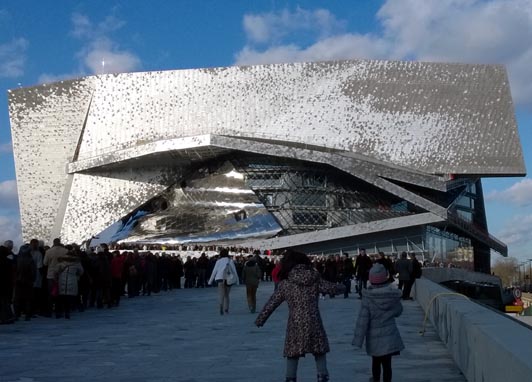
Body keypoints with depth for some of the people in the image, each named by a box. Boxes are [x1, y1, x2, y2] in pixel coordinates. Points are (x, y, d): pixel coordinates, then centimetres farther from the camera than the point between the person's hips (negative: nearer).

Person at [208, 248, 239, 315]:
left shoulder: (218, 261, 8)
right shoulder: (230, 261, 7)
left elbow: (214, 271, 7)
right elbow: (234, 271, 5)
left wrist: (210, 281, 13)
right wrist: (237, 281, 11)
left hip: (220, 278, -1)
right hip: (229, 280, 1)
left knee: (221, 294, -7)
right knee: (226, 295, 17)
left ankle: (221, 305, -34)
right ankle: (226, 309, 10)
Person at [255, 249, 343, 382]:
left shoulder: (285, 283, 1)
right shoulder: (315, 278, 3)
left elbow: (272, 303, 4)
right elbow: (331, 288, 10)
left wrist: (260, 319, 14)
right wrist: (341, 287, 34)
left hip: (295, 324, -1)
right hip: (314, 322, 1)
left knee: (292, 353, 12)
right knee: (319, 351, 16)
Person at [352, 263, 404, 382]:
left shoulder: (368, 298, -17)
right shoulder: (393, 295, -8)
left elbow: (362, 320, -15)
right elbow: (398, 312, 9)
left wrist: (358, 339, -10)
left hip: (374, 336, -1)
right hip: (389, 335, 1)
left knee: (376, 361, 21)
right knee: (387, 363, 5)